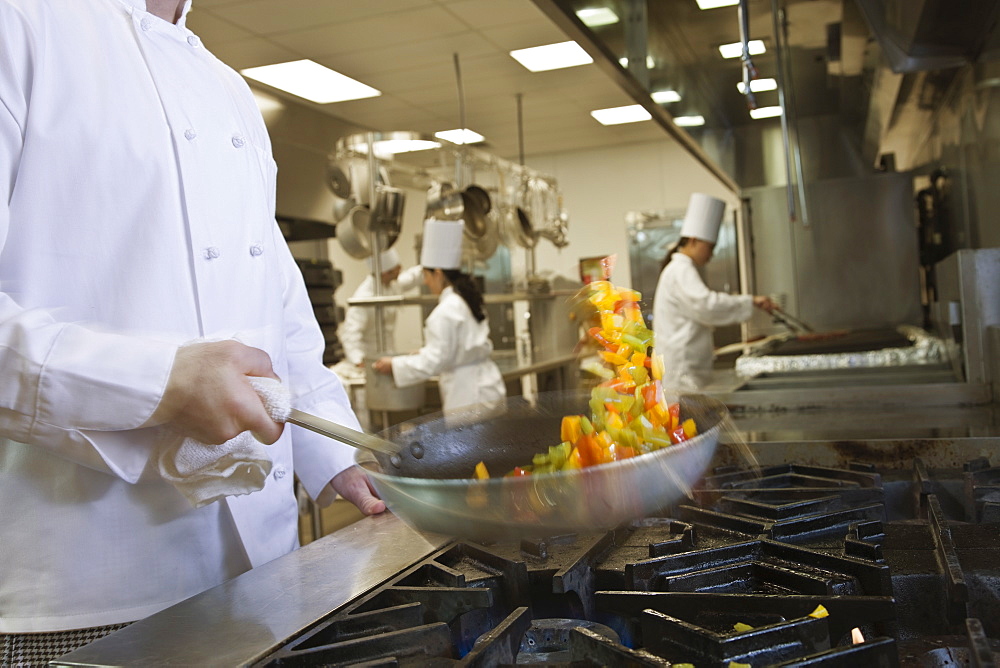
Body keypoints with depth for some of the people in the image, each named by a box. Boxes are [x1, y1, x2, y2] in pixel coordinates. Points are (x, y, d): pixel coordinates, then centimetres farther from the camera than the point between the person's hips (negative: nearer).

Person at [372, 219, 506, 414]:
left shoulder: (446, 312, -19)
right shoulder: (467, 301, 10)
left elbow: (434, 361, -19)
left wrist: (394, 365, -9)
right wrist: (424, 352, 20)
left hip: (468, 394, -9)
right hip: (483, 386, 9)